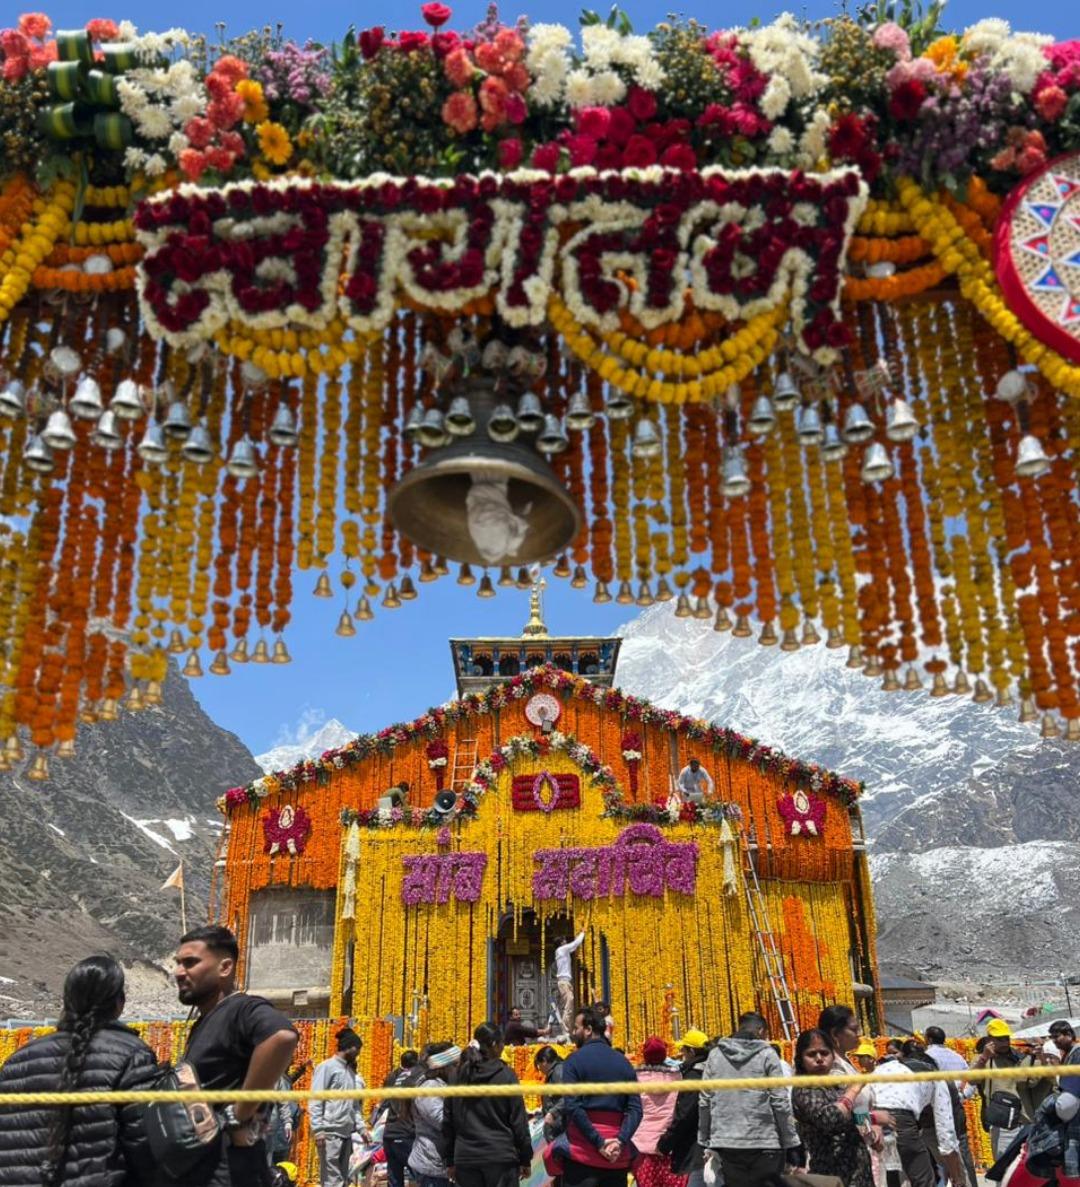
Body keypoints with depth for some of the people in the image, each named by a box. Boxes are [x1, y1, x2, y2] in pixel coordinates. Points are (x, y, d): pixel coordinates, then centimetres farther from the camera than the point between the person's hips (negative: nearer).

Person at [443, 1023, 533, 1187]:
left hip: (465, 1158, 4)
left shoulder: (459, 1075, 7)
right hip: (501, 1158, -4)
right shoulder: (505, 1075, -6)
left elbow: (447, 1121, 10)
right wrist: (525, 1159, 3)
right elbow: (519, 1120, -4)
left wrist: (451, 1160, 17)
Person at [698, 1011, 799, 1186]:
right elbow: (780, 1103, -4)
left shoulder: (715, 1055, 8)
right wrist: (791, 1144, 1)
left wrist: (704, 1141, 13)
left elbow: (704, 1101, 7)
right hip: (765, 1143, -2)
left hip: (725, 1144, 3)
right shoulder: (767, 1054, -1)